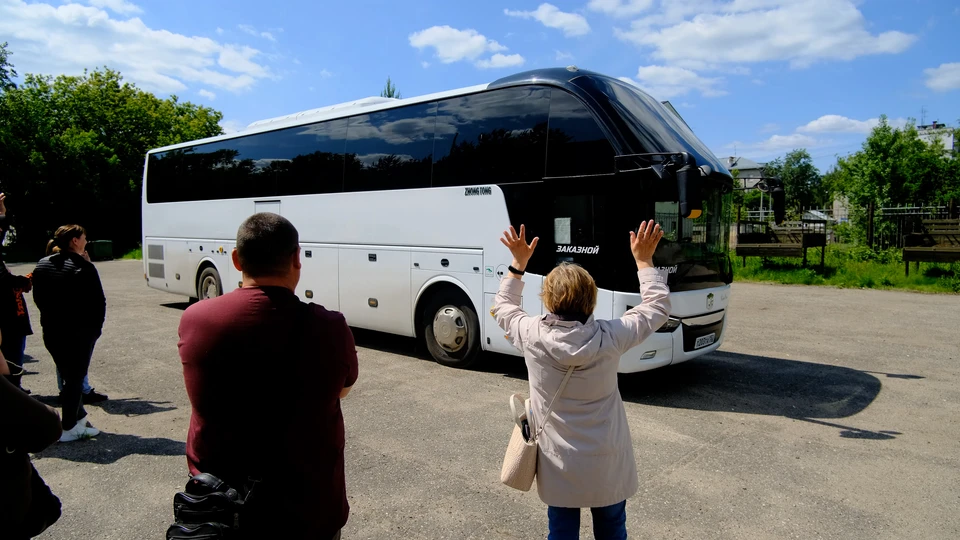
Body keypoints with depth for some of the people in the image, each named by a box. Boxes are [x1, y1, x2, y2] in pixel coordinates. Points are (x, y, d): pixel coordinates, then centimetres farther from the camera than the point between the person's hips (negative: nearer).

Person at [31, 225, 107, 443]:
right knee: (75, 378, 2)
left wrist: (52, 318, 16)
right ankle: (69, 428, 6)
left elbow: (38, 298, 11)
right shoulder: (84, 267, -15)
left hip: (51, 332, 7)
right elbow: (98, 302, -14)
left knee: (69, 376, 17)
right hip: (79, 332, -7)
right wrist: (96, 326, -3)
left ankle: (80, 418, 25)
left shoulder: (42, 265, 7)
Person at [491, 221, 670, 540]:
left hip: (558, 464, 1)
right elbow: (658, 307, -3)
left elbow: (502, 308, 6)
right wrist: (644, 260, 3)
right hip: (607, 464, 0)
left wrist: (519, 263, 9)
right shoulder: (609, 338, -20)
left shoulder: (532, 336, -17)